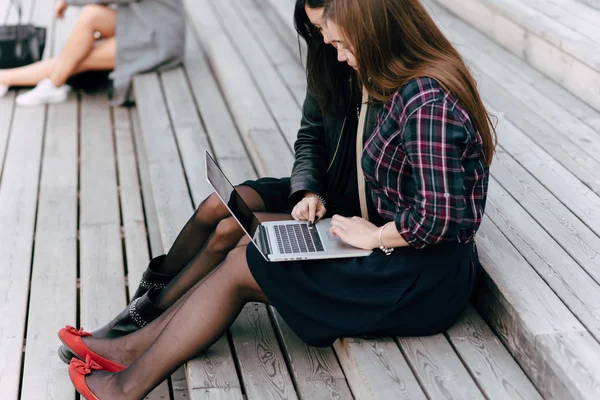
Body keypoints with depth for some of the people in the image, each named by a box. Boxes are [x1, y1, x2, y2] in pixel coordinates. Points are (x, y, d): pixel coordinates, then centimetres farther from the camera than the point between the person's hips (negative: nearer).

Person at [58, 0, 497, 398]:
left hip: (422, 284, -10)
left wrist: (373, 235, -13)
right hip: (413, 263, 10)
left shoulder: (428, 103, -23)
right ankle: (134, 349, 14)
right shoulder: (419, 85, 9)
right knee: (246, 250, 6)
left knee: (240, 268, -4)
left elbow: (438, 218, -30)